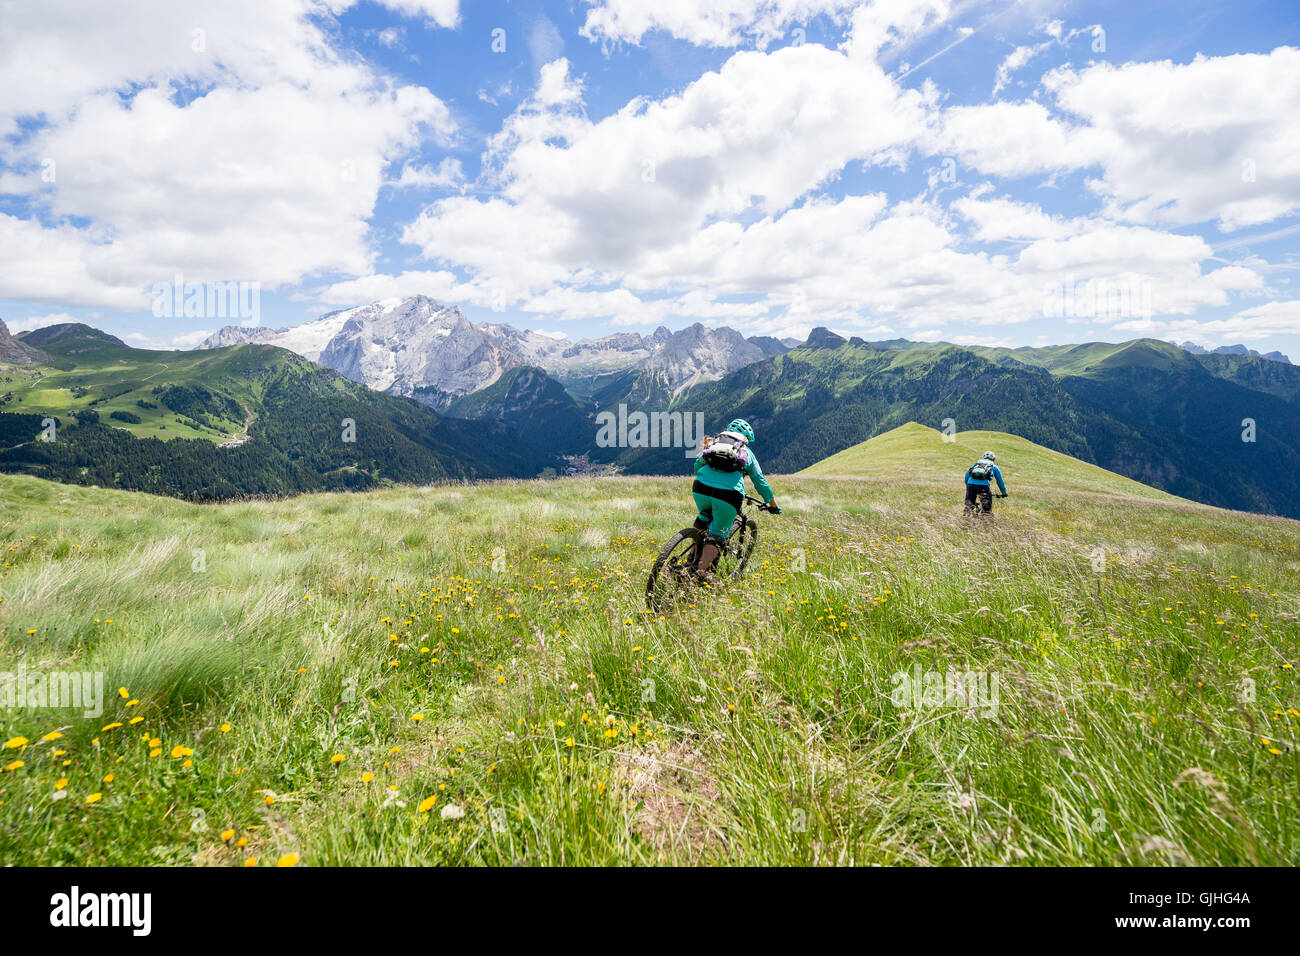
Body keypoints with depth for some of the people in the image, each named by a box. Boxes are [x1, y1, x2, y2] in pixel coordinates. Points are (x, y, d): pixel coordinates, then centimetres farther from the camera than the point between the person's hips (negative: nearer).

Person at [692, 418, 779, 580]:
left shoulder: (714, 442, 30)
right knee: (718, 534, 11)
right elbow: (760, 481, 29)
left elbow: (697, 466, 29)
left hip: (701, 488, 3)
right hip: (728, 493, -3)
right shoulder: (747, 453, 26)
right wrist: (773, 505, 40)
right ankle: (702, 569, -6)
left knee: (704, 517, 32)